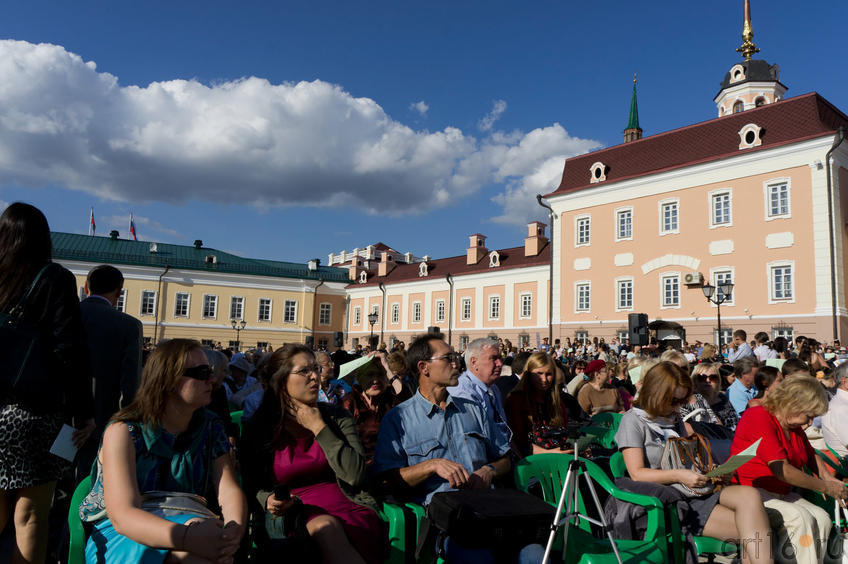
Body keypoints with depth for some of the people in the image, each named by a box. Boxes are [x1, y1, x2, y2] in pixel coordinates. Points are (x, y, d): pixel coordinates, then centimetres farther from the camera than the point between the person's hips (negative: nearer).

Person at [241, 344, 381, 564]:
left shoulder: (337, 417, 8)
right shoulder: (257, 430, 7)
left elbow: (355, 475, -5)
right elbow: (253, 485, 11)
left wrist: (319, 428, -6)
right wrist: (268, 500, -13)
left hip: (345, 505, 1)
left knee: (326, 529, -35)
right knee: (323, 527, -36)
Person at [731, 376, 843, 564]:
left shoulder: (794, 426, 13)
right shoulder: (759, 417, -17)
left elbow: (811, 455, 31)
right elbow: (781, 470, -21)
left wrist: (828, 478, 9)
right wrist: (824, 487, -12)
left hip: (781, 494, 9)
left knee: (822, 517, -13)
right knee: (800, 517, -27)